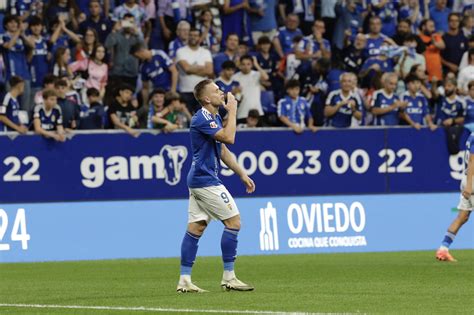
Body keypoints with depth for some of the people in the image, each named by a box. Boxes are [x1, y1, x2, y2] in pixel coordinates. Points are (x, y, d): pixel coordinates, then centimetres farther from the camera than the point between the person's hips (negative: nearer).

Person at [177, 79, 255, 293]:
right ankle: (228, 277, -4)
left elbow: (223, 151, 22)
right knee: (233, 221, -7)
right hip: (206, 181, -10)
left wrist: (242, 174, 20)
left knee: (196, 227, 6)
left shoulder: (215, 118, 15)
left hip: (199, 180, 10)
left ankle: (184, 280, 4)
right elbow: (229, 138, -26)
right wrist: (232, 111, -15)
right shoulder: (201, 119, -16)